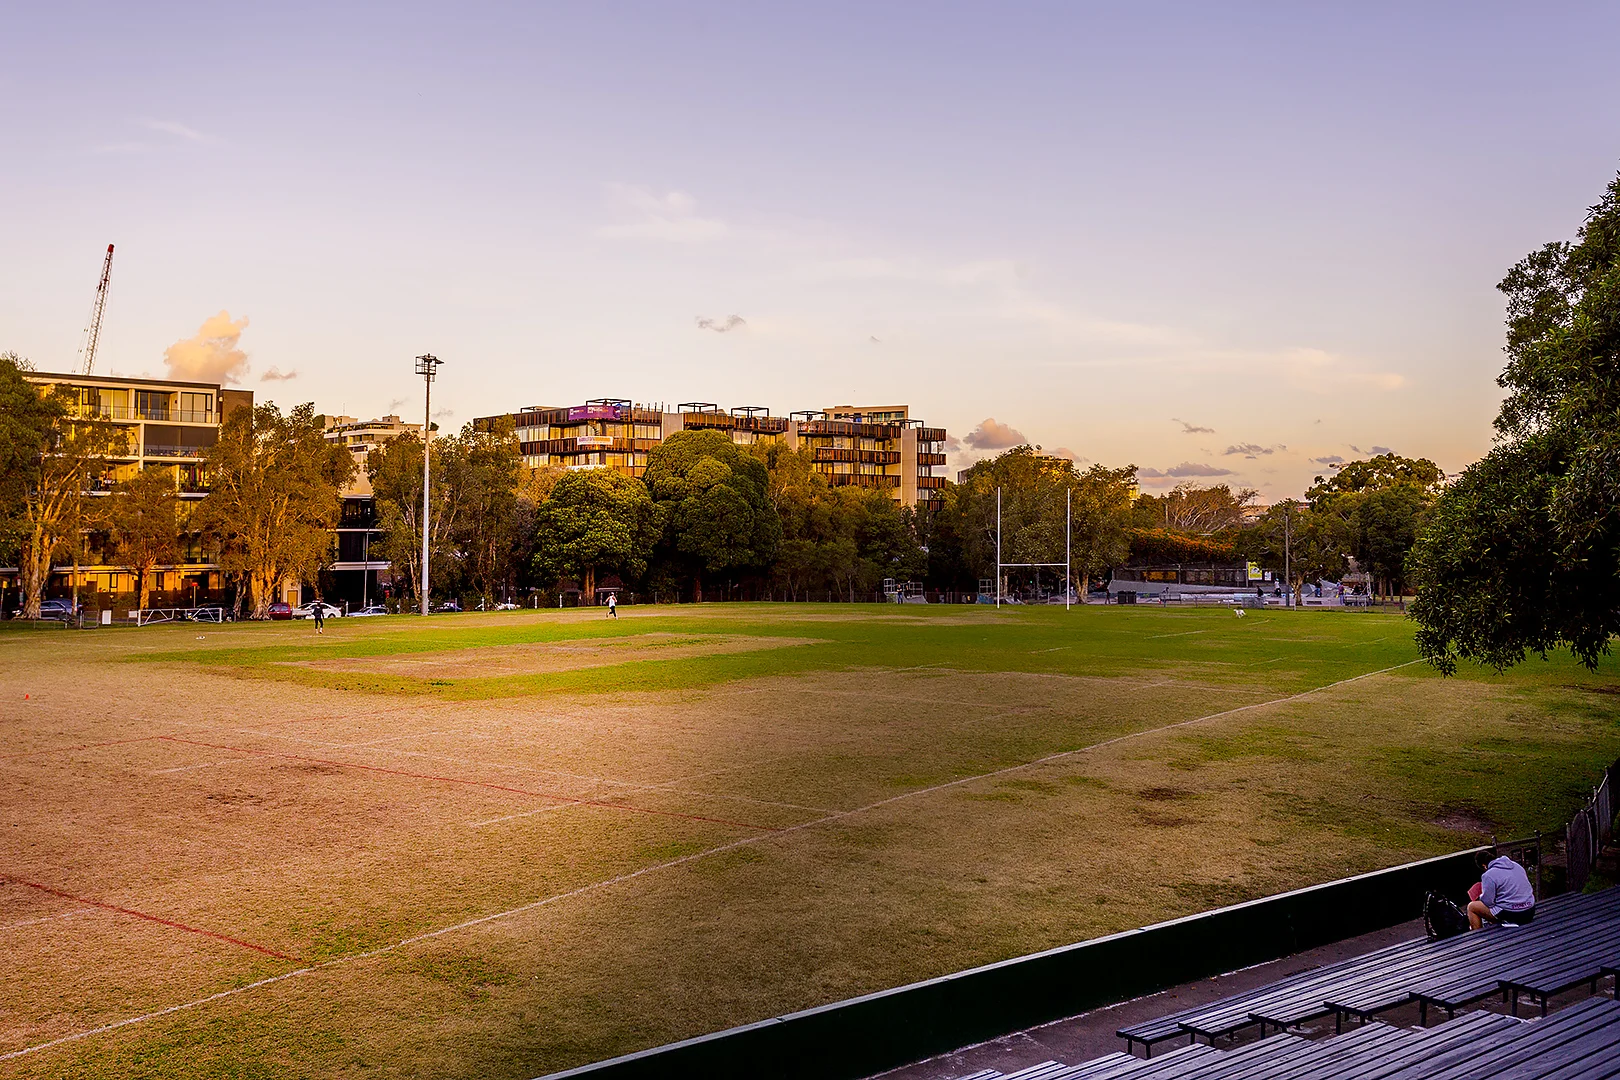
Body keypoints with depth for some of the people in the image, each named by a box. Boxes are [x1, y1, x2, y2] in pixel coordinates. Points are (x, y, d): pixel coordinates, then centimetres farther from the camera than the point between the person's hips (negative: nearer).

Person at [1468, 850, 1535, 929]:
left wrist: (1481, 896, 10)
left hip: (1511, 915, -8)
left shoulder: (1488, 875, -13)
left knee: (1471, 907, 10)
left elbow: (1488, 902, -13)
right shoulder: (1516, 865, 9)